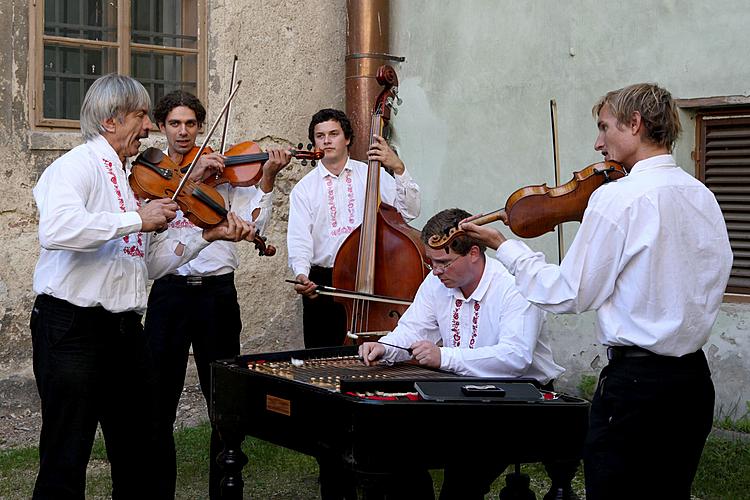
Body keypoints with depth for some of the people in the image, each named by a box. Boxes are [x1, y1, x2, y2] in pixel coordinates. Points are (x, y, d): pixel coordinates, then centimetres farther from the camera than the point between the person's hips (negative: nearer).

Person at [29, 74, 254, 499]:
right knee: (66, 463, -4)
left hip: (126, 331, 9)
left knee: (139, 460, 16)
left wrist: (207, 236, 10)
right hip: (74, 325, -8)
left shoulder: (135, 179, 16)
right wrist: (136, 219, -24)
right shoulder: (79, 165, -8)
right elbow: (57, 230, -30)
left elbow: (152, 262, 19)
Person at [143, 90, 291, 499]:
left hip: (217, 292, 0)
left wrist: (267, 178, -14)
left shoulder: (224, 173, 7)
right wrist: (193, 176, -20)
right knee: (159, 401, 3)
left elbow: (254, 224, -2)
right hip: (169, 292, 0)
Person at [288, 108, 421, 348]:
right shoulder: (304, 189, 6)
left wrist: (398, 168, -14)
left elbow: (409, 211, -4)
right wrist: (301, 274, -22)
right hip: (322, 283, 1)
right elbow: (299, 239, -4)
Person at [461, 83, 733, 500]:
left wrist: (504, 246, 2)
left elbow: (570, 295, -10)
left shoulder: (617, 197, -14)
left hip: (635, 382, -7)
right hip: (695, 381, 8)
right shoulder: (704, 197, 7)